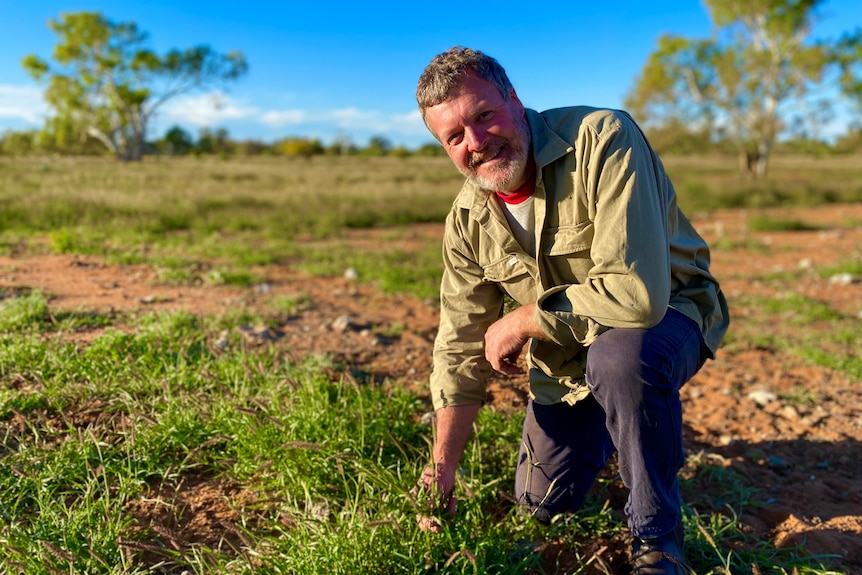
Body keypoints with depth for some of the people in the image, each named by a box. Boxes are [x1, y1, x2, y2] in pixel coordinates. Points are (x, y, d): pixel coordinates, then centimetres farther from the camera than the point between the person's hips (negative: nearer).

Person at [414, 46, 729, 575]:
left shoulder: (602, 140, -29)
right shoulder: (467, 220, -10)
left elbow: (636, 291, -38)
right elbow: (461, 349, -4)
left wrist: (519, 322, -24)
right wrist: (442, 469, -3)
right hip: (569, 357, 5)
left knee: (618, 355, -40)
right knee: (543, 504, 9)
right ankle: (600, 426, 41)